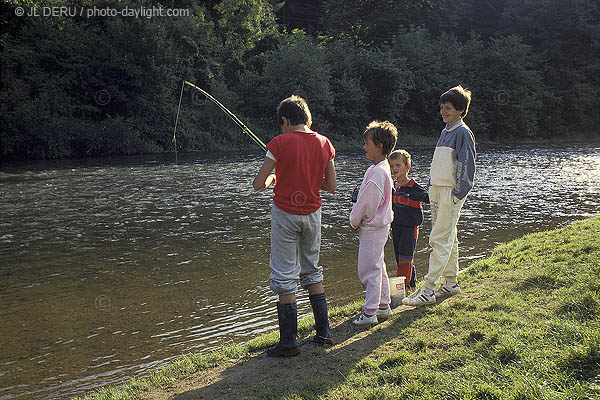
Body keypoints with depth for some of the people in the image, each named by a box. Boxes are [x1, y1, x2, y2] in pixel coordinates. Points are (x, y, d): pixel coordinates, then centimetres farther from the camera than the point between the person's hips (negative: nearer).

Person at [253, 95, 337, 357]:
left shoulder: (280, 143, -13)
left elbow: (258, 184, -12)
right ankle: (323, 332, 22)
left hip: (285, 214, -5)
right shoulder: (324, 143, 0)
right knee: (312, 271, 19)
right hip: (313, 213, 5)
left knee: (284, 277, 2)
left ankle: (288, 342, 6)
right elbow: (331, 186, 5)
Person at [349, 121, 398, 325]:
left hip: (372, 229, -10)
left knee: (368, 270, -2)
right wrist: (357, 220, 14)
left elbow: (367, 202, -22)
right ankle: (383, 306, 30)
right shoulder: (383, 168, 10)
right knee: (378, 267, 19)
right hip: (379, 226, 10)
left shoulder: (377, 172, -23)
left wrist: (354, 221, -8)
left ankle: (370, 313, 5)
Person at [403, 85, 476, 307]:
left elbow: (466, 166, -14)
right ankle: (451, 284, 23)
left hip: (451, 193, -9)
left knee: (440, 240, -11)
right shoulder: (445, 131, 17)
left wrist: (458, 194, -16)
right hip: (437, 190, 9)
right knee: (448, 238, 14)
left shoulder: (463, 132, -10)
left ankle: (428, 290, -12)